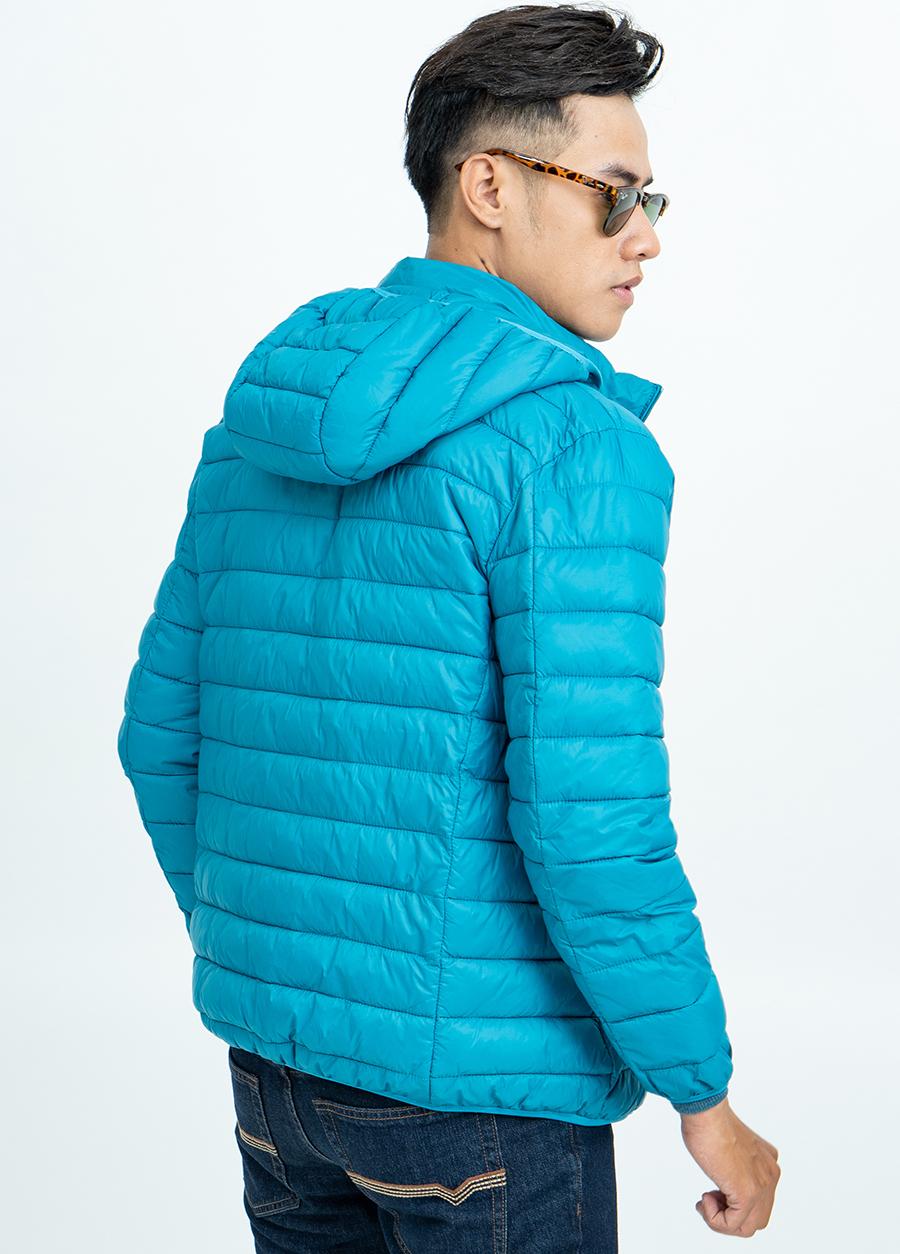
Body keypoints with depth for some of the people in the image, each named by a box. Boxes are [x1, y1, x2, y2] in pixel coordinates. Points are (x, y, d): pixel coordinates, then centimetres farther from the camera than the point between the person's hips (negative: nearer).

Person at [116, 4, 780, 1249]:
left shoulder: (264, 419, 5)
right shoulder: (576, 445, -18)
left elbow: (165, 731, 10)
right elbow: (585, 813, -23)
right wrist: (706, 1100, -11)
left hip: (282, 1051, 7)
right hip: (482, 1074, -7)